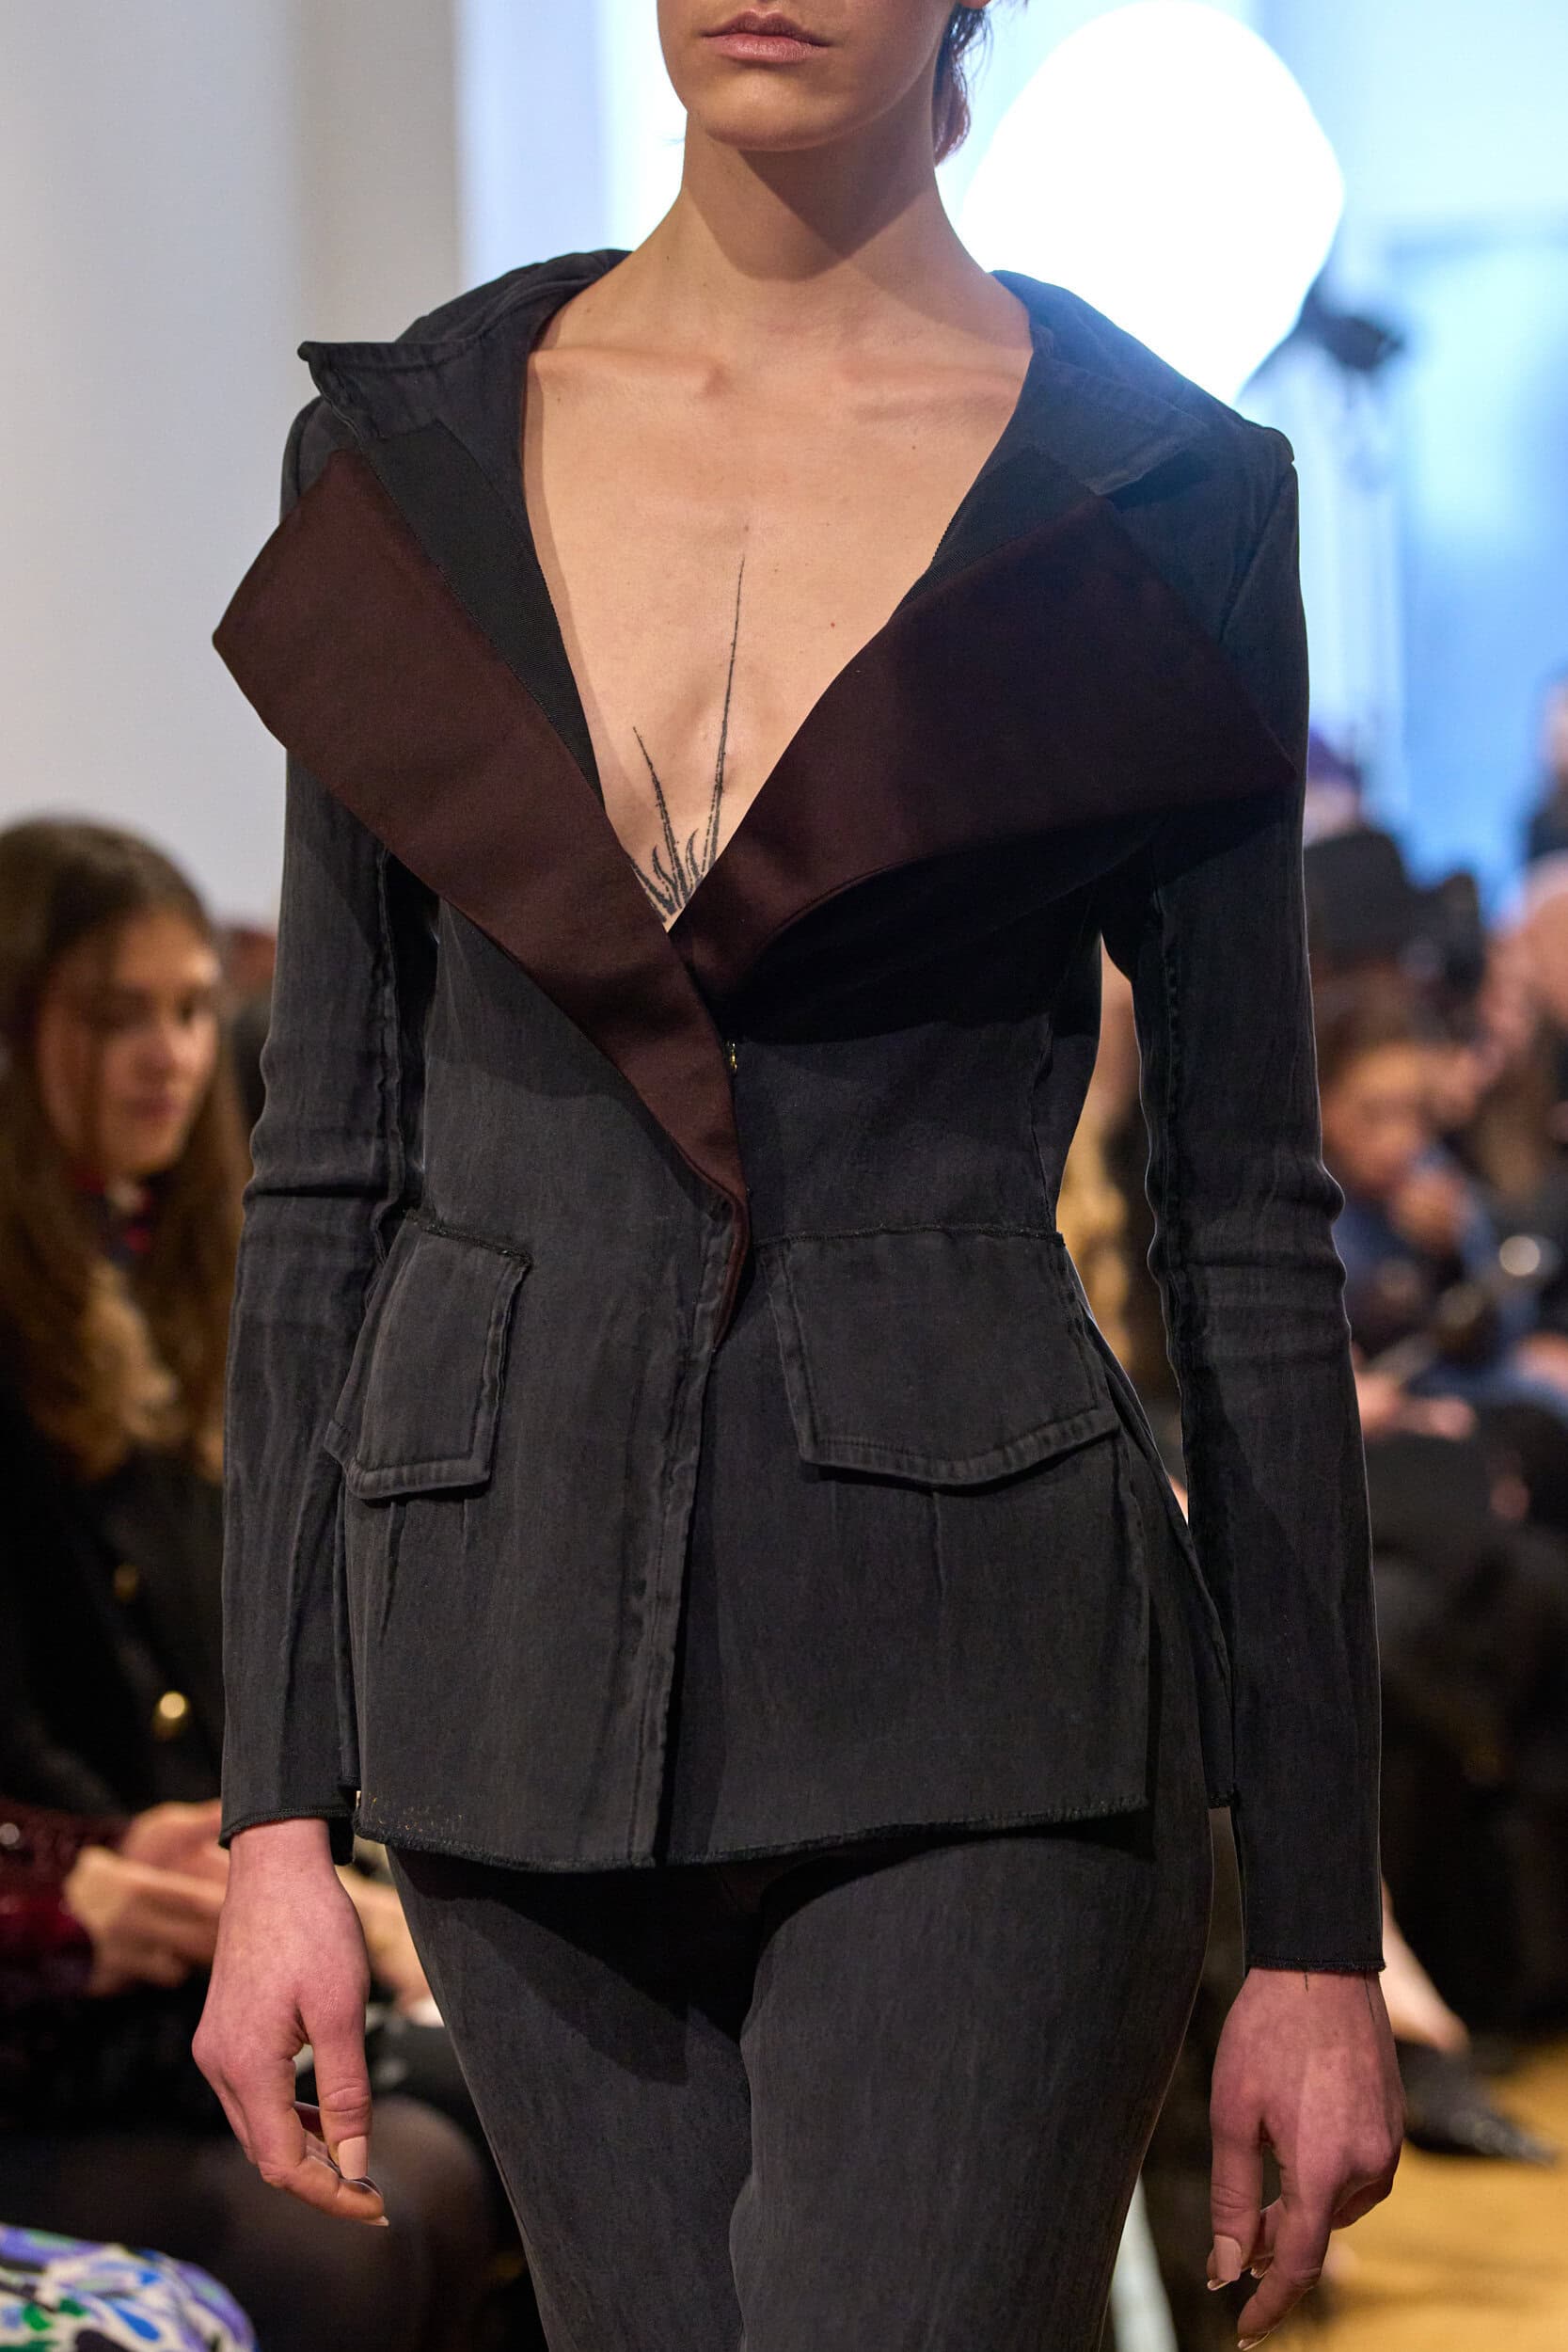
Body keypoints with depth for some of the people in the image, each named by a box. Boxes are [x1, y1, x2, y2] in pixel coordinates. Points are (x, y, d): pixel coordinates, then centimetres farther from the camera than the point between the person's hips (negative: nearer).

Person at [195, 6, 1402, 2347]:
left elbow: (1250, 1223, 1)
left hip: (966, 1706, -3)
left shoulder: (1159, 500, -1)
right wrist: (276, 1817, 3)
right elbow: (328, 1166, 7)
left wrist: (1321, 1924, 1)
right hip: (523, 1682, 3)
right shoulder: (412, 450, 6)